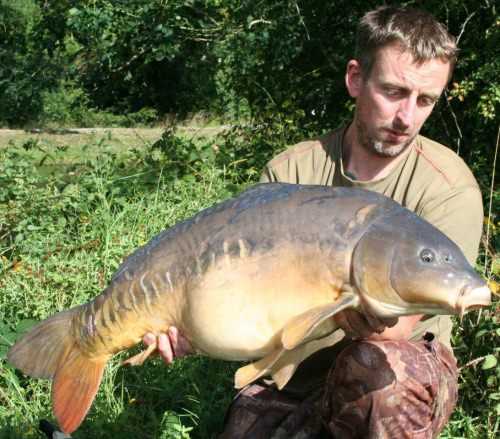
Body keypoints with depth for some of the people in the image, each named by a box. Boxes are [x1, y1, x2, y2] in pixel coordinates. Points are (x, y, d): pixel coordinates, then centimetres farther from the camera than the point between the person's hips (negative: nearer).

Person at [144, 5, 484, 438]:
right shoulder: (289, 173, -3)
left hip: (410, 364, -2)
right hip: (293, 370, 2)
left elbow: (398, 326, -18)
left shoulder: (450, 187, -13)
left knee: (377, 367, -34)